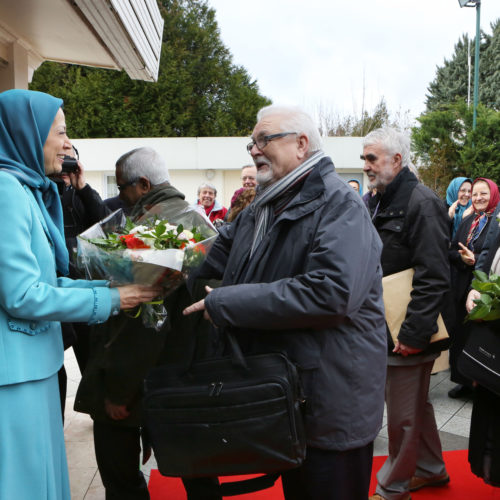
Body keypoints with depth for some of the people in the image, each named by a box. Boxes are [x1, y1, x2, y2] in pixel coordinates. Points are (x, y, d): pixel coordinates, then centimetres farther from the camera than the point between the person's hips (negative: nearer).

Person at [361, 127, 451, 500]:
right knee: (416, 404, 23)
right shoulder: (377, 203, 12)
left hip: (407, 333, -9)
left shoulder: (422, 203, -16)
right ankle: (431, 469, 40)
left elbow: (434, 278, -21)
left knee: (403, 415, 6)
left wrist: (413, 335, -23)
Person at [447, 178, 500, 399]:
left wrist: (475, 258, -21)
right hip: (462, 287, 6)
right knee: (461, 335, 10)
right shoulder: (468, 221, 13)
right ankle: (465, 382, 24)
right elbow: (451, 251, 9)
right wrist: (462, 257, -11)